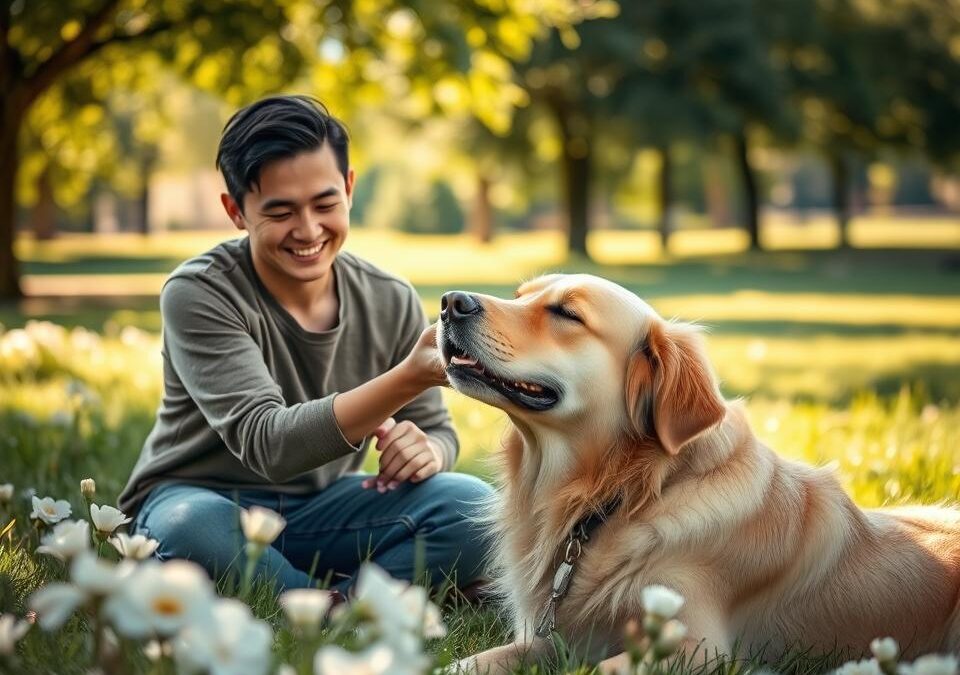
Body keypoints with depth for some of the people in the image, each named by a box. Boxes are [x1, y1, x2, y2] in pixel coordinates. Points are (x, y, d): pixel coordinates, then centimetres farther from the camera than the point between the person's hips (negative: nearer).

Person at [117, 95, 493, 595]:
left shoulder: (391, 302, -3)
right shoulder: (198, 294, -18)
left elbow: (438, 431, 4)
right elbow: (267, 444, -30)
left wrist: (427, 449, -24)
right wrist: (409, 378, -44)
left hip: (321, 509, 4)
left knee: (473, 506, -20)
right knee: (189, 529, -39)